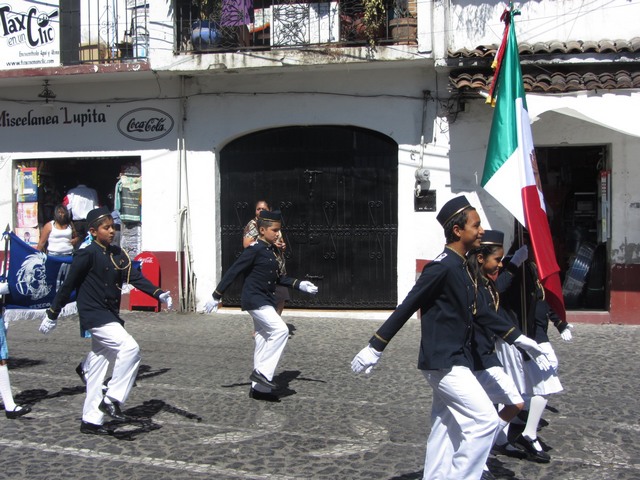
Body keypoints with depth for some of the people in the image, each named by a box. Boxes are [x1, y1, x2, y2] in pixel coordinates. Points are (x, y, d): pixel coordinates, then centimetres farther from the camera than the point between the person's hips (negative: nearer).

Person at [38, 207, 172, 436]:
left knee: (97, 368, 11)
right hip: (94, 315, -8)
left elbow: (134, 276, 2)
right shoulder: (87, 255, -11)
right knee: (130, 348, -22)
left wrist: (159, 293, -12)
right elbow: (68, 286, -8)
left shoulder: (117, 253, 9)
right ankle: (112, 399, -14)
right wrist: (52, 314, -3)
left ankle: (91, 421, 18)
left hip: (110, 317, 8)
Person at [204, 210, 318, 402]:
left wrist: (299, 285, 11)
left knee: (265, 342, 10)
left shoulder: (270, 250, 12)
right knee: (280, 330, -19)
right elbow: (233, 272, -14)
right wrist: (216, 296, -15)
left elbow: (277, 278, 20)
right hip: (255, 299, -9)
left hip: (265, 301, 9)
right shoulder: (254, 250, -14)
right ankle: (262, 372, -13)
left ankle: (259, 387, 15)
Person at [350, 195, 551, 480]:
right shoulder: (441, 267, -17)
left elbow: (480, 314, 18)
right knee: (485, 420, -9)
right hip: (442, 362, -10)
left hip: (455, 361, 10)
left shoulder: (462, 269, 11)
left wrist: (519, 339, 17)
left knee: (444, 430, 14)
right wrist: (374, 348, -18)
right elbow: (406, 308, -18)